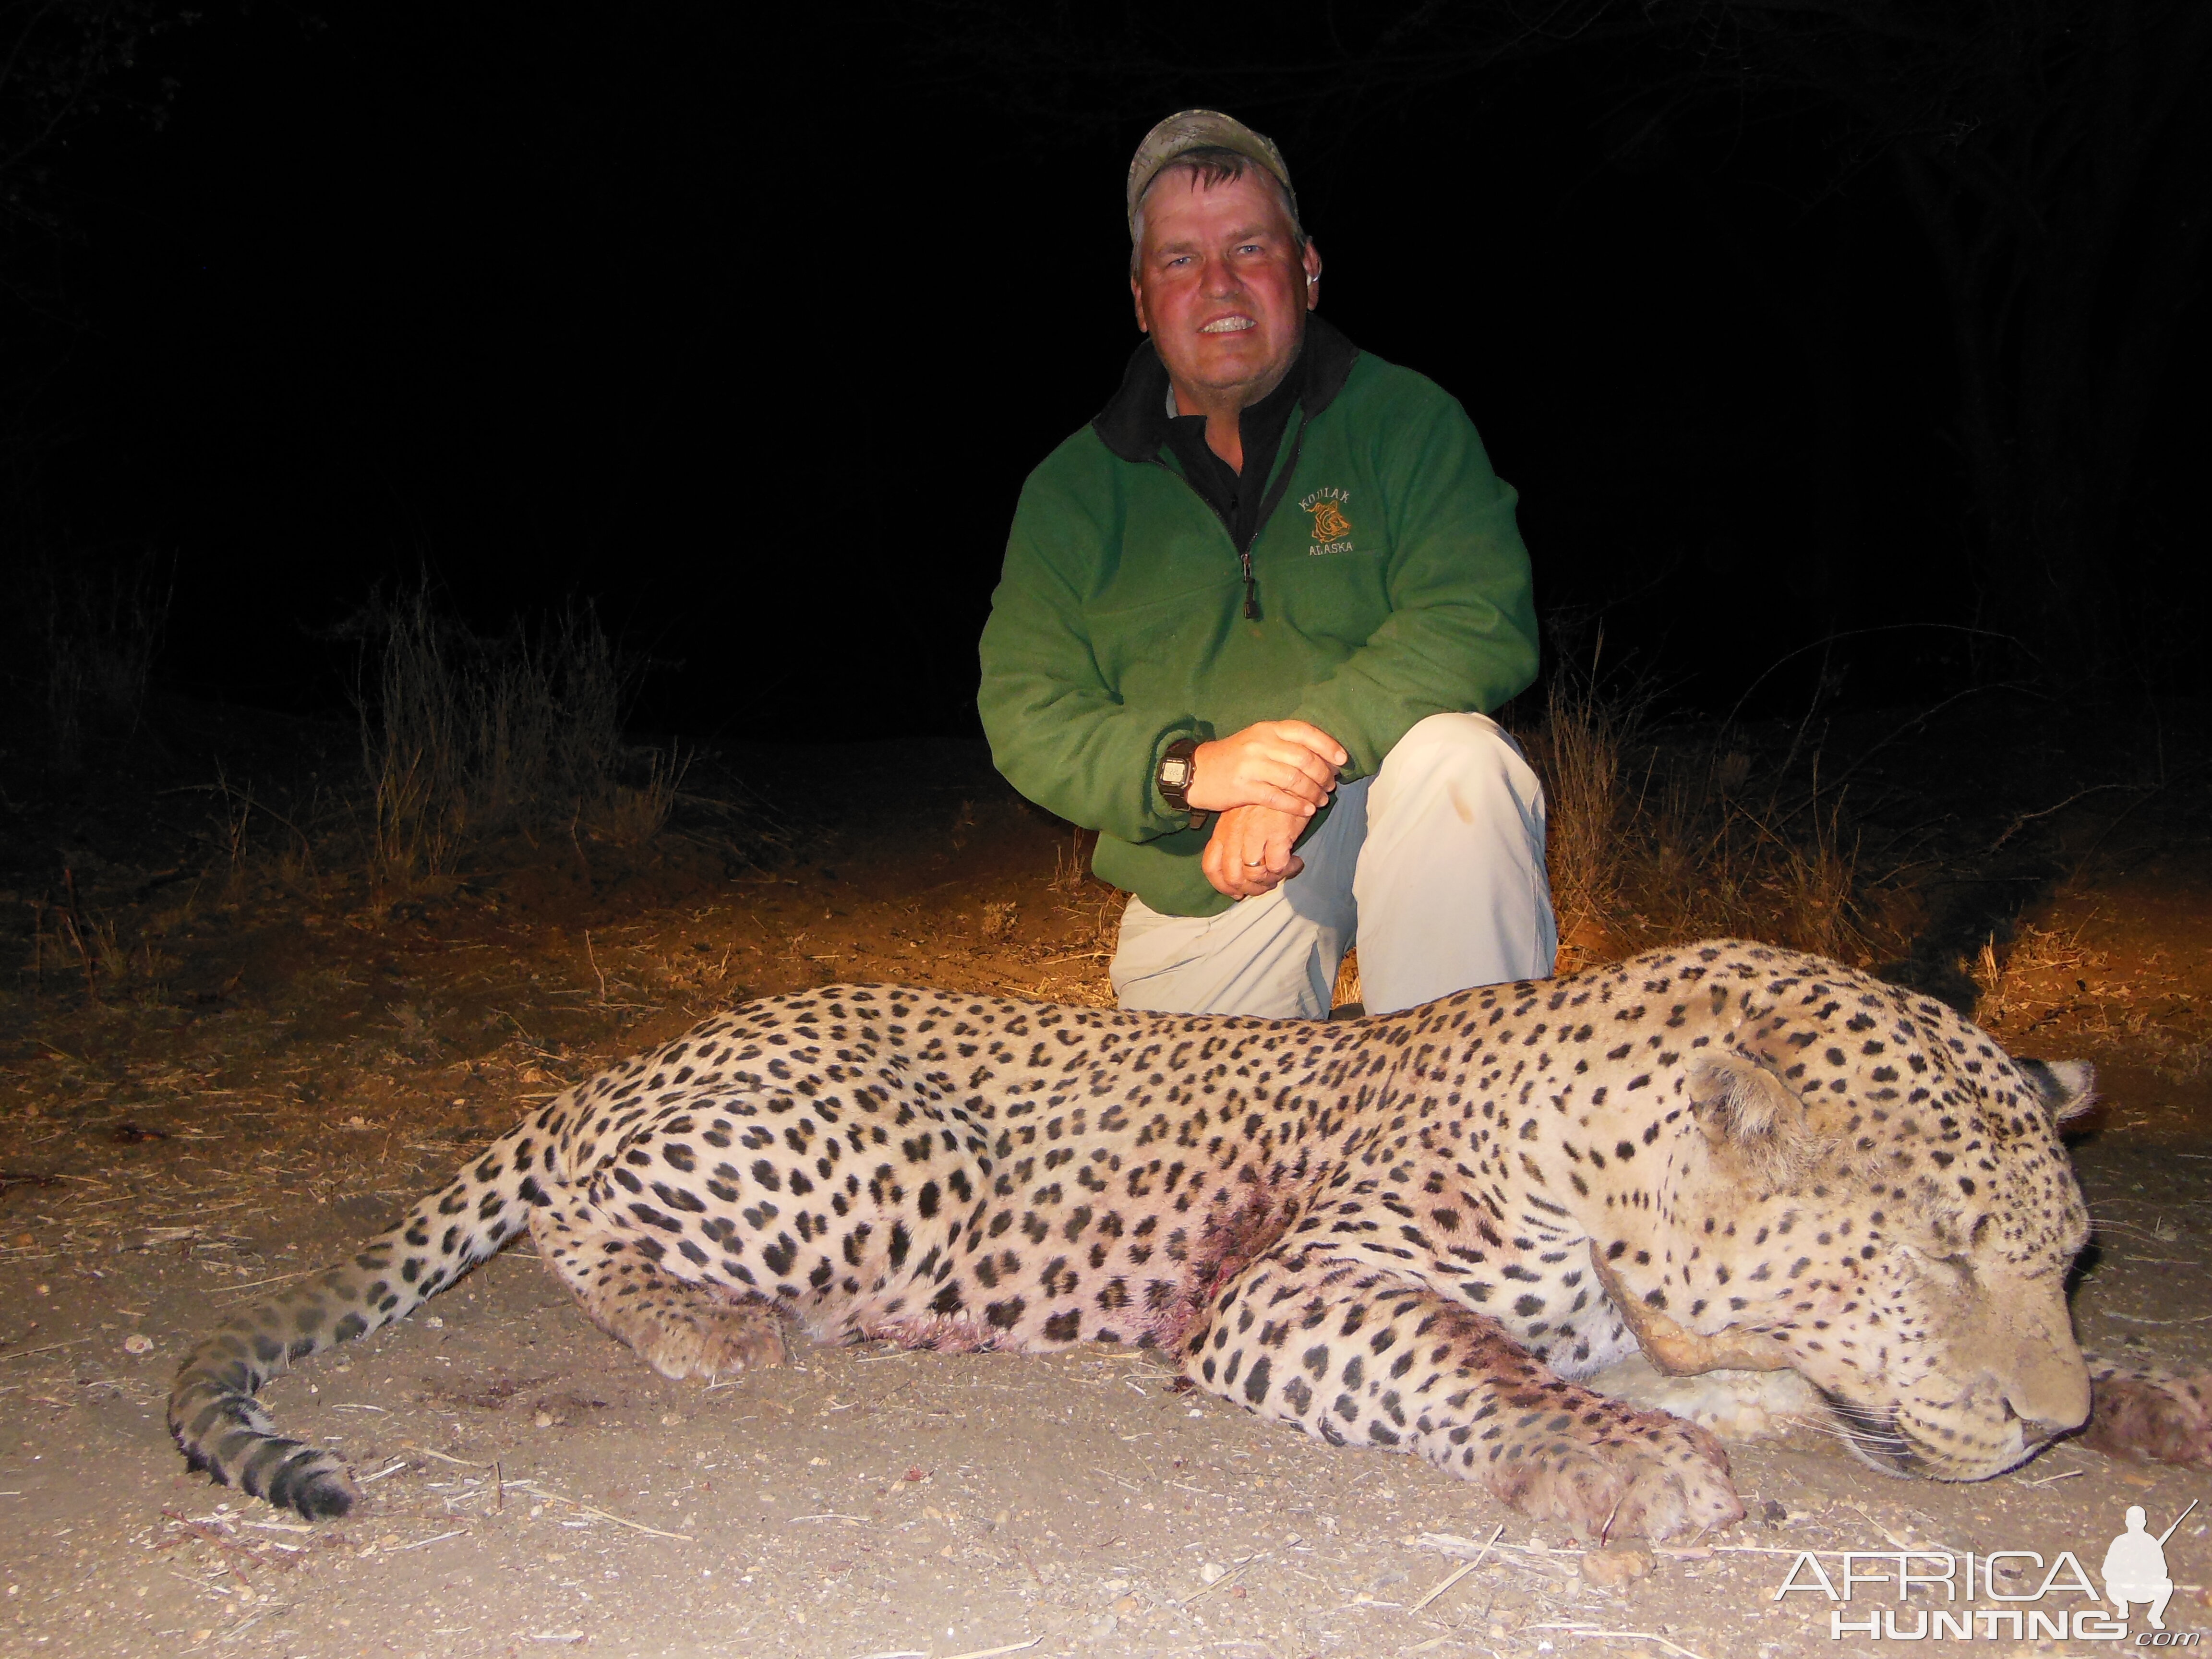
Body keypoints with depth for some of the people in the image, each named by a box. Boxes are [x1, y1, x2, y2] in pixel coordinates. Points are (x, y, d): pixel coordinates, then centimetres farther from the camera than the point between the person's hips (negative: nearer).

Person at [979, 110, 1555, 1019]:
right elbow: (1024, 714, -3)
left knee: (1455, 759, -31)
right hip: (1196, 894, 2)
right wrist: (1185, 767, -23)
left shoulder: (1407, 419, -2)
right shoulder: (1069, 490, 4)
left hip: (1386, 814, -1)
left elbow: (1481, 618, -15)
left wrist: (1313, 747, -30)